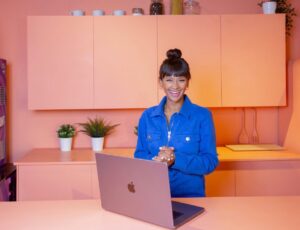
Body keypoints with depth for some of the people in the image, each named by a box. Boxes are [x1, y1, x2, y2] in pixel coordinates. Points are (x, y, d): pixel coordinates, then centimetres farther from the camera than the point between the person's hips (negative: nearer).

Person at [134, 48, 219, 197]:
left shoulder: (202, 115, -3)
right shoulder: (147, 116, 6)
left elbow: (210, 162, -5)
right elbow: (139, 157, 7)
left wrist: (175, 159, -19)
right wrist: (156, 160, -13)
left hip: (191, 196, -2)